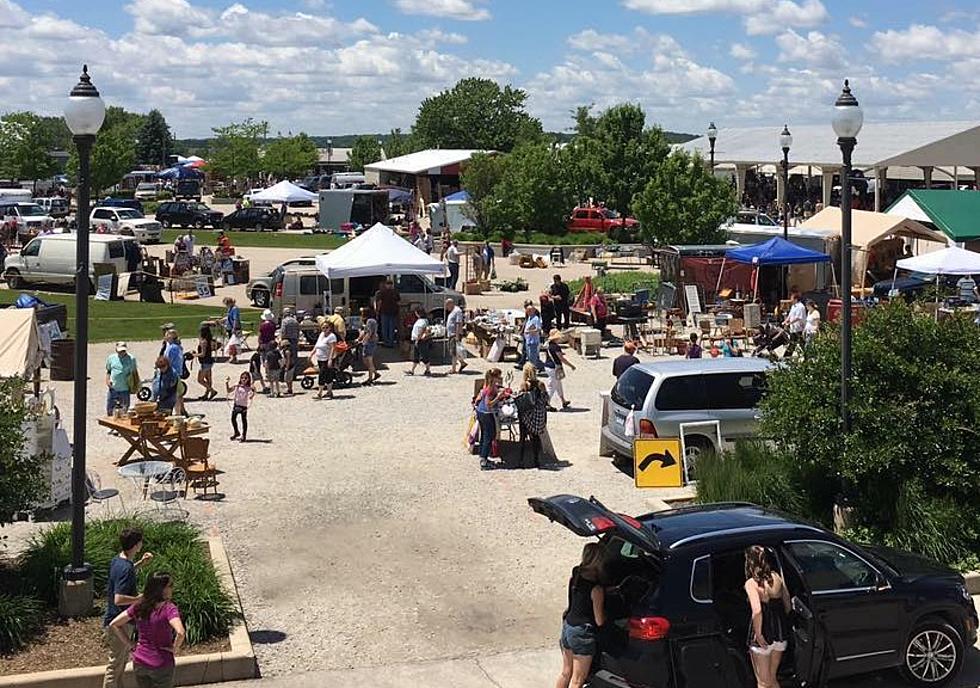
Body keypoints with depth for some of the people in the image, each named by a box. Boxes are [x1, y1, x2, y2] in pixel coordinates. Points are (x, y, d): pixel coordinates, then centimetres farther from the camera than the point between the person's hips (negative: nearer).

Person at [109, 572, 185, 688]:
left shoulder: (139, 606, -1)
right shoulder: (168, 608, -20)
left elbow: (114, 624, 4)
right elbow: (180, 632, -35)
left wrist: (130, 645, 6)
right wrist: (175, 648, -16)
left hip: (139, 662, 5)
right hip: (161, 664, -5)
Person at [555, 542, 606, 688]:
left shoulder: (574, 577, -2)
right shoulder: (596, 589, -21)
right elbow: (599, 621, -15)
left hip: (568, 626, 7)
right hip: (583, 634, -7)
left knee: (566, 673, 21)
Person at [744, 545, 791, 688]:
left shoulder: (751, 583, -18)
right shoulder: (776, 577, -1)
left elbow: (757, 611, -30)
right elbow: (787, 606, 6)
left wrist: (758, 634, -20)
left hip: (763, 638, -6)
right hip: (780, 634, 6)